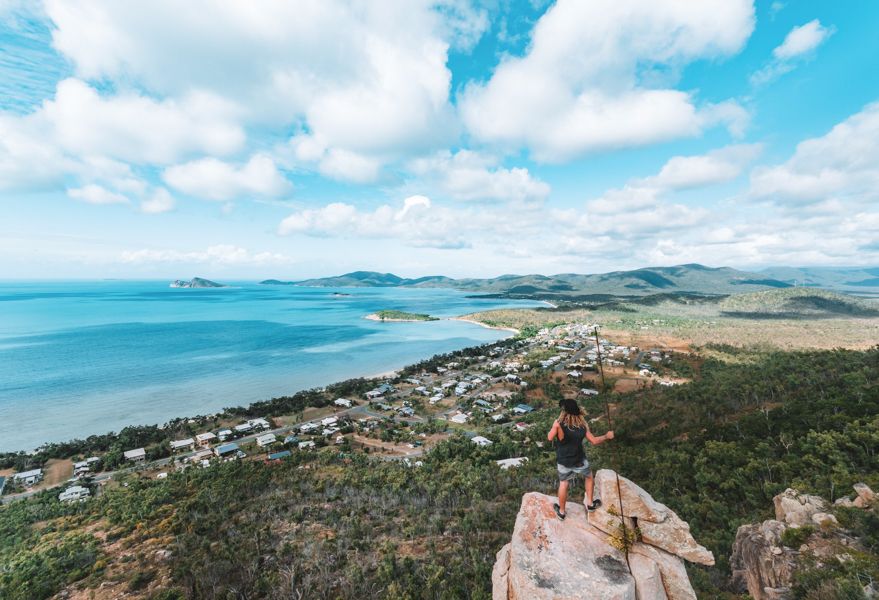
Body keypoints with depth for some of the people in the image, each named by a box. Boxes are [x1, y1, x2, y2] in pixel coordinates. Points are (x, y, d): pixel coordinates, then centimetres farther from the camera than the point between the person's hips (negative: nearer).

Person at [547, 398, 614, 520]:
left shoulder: (558, 423, -25)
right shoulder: (582, 424, -15)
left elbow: (550, 438, -15)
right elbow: (594, 441, -6)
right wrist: (607, 436, 11)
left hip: (563, 462, -1)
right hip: (580, 461, 1)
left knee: (563, 484, 18)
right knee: (589, 477, 30)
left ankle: (561, 511, 33)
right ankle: (590, 503, 41)